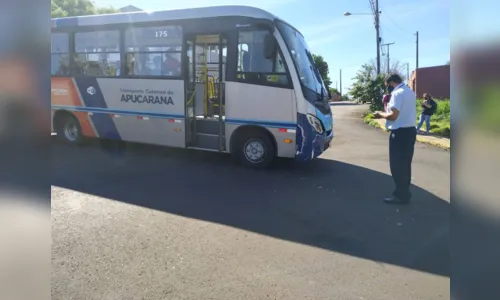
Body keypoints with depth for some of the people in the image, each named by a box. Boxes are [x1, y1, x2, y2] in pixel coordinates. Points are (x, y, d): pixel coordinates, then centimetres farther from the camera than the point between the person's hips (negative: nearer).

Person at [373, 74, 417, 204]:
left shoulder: (397, 93, -14)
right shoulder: (410, 92, 16)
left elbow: (393, 115, -20)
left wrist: (380, 114, -3)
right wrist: (388, 103, 12)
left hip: (400, 132, -10)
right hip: (410, 130, 10)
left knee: (397, 164, -2)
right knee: (405, 163, 15)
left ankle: (401, 195, 4)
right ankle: (404, 192, 24)